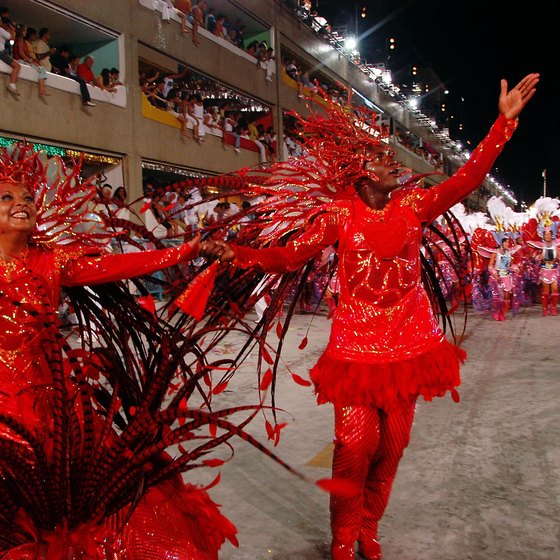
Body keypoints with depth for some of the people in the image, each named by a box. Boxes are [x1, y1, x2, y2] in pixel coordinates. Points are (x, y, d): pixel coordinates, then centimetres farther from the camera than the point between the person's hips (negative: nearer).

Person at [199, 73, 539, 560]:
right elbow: (291, 255, -8)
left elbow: (467, 178, 2)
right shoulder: (340, 215, -3)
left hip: (409, 342, 4)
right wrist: (236, 254, -22)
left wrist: (504, 121, -1)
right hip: (358, 345, -3)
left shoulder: (413, 205, 5)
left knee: (392, 443, 10)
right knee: (355, 445, -4)